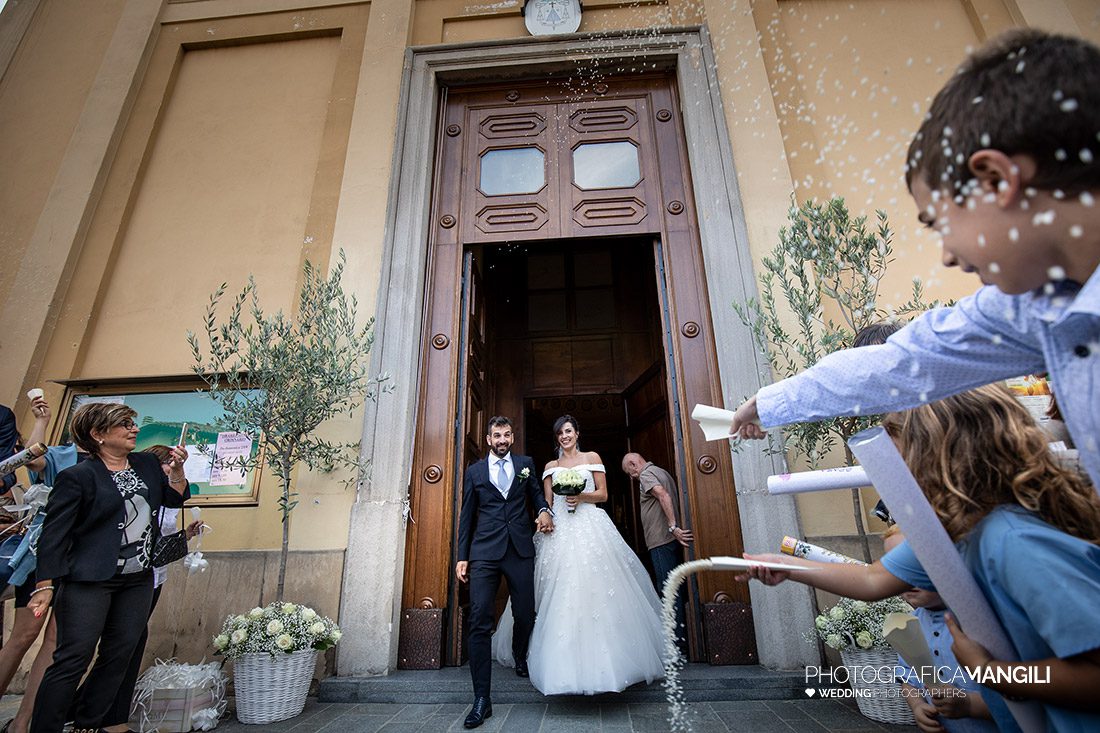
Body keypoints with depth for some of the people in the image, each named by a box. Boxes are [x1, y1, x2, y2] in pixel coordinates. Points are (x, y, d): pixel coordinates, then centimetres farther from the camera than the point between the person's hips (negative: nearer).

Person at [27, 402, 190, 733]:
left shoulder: (147, 463, 8)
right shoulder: (77, 476, -9)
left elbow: (175, 498, 11)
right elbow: (53, 535, -9)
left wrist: (177, 468, -5)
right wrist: (45, 586, -14)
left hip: (138, 579, 6)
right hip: (89, 582, -6)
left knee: (119, 657, 10)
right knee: (74, 658, -3)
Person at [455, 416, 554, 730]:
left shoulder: (526, 464, 10)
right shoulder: (474, 471, 9)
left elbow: (535, 492, 18)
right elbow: (466, 516, 10)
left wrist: (544, 510, -6)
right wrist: (461, 557, 7)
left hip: (520, 550, 1)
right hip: (484, 552, -1)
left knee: (526, 615, 9)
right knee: (479, 622, -6)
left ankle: (520, 657, 43)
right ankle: (482, 699, 7)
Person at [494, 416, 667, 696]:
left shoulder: (592, 458, 10)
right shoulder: (550, 466, 16)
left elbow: (603, 494, 6)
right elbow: (547, 502, 13)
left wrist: (581, 497, -11)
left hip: (590, 527, -1)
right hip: (560, 530, 2)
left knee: (596, 587, -8)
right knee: (561, 592, -5)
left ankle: (601, 657, 4)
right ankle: (566, 661, 4)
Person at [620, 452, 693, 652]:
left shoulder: (646, 474, -8)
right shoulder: (662, 472, 20)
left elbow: (664, 496, -24)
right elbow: (673, 498, 21)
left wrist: (673, 527, -26)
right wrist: (675, 527, 17)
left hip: (661, 540, -9)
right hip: (672, 539, 9)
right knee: (677, 587, 12)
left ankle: (677, 639, 1)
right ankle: (683, 633, 18)